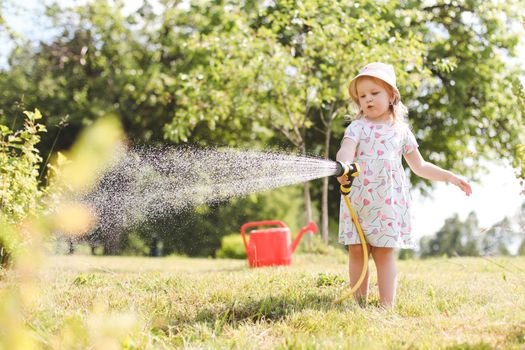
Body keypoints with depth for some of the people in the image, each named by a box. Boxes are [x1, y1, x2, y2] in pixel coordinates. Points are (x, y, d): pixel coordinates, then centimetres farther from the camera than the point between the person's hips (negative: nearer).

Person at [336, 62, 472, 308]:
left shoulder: (401, 130, 14)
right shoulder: (357, 127, 6)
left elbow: (419, 166, 24)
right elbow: (346, 150, -15)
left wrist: (450, 176, 20)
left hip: (388, 201, 1)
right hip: (358, 198, -1)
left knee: (384, 251, -3)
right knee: (356, 251, -2)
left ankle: (387, 305, -1)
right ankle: (359, 304, 6)